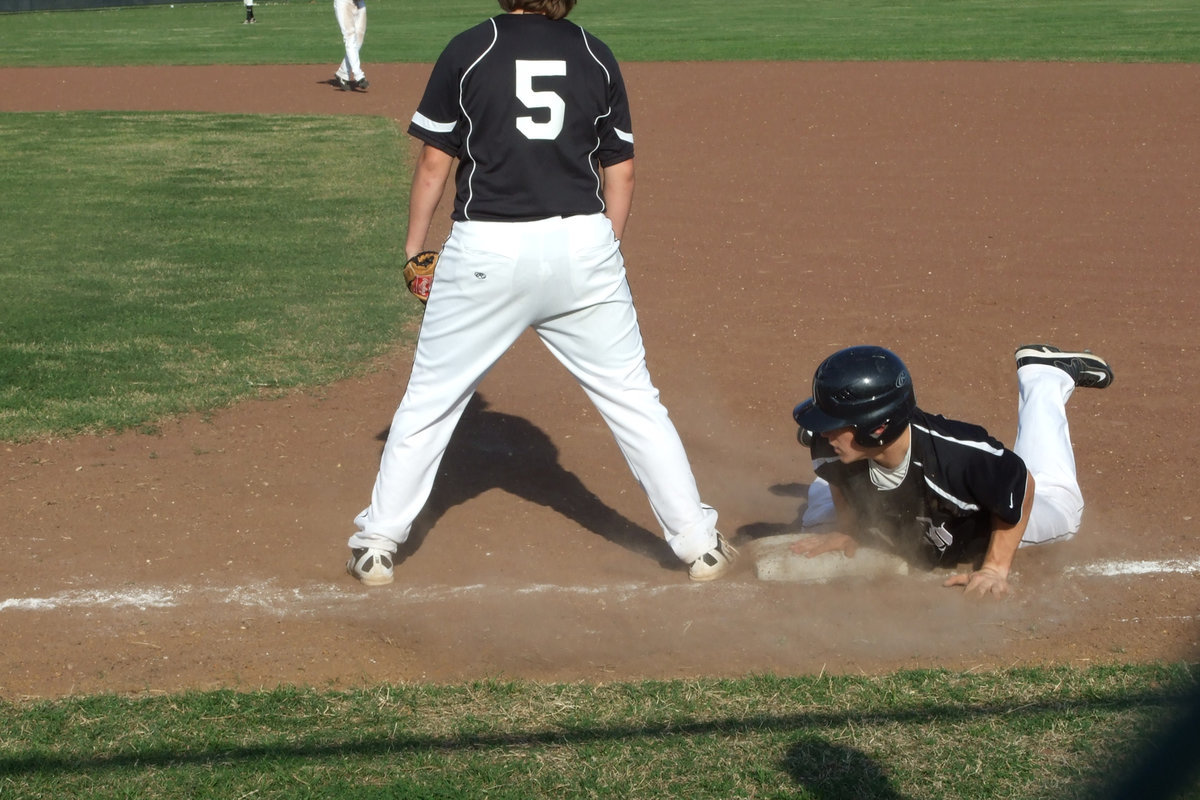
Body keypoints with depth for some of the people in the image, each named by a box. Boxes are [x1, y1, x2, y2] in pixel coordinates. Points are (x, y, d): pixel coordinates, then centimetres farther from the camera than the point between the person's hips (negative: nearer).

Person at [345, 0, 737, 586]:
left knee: (429, 400, 10)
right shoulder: (596, 56, 7)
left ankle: (377, 545, 14)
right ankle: (698, 543, 13)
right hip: (581, 242, 2)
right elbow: (620, 170, 9)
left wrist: (414, 245, 12)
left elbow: (435, 161, 1)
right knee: (631, 397, 10)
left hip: (486, 251, -2)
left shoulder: (468, 50, 0)